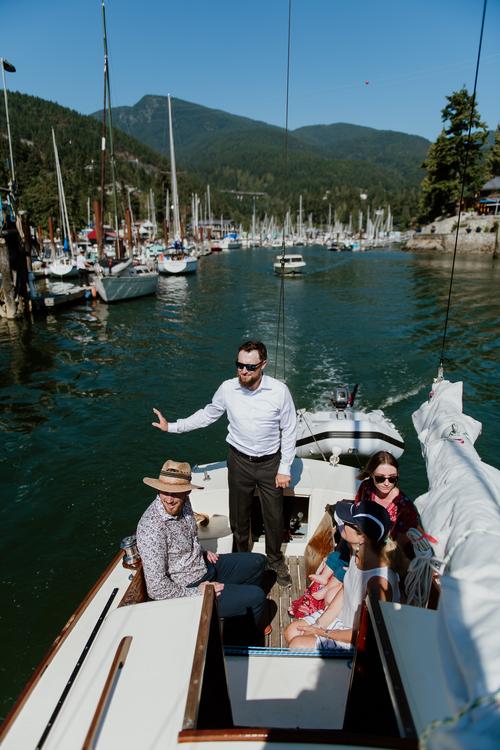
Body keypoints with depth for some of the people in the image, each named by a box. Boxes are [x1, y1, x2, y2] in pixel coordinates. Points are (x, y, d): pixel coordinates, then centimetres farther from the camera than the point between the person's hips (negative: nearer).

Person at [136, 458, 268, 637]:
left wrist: (202, 553, 2)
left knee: (258, 562, 16)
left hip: (205, 567, 8)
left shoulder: (183, 502, -8)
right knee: (257, 597, -11)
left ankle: (242, 611, 41)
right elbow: (156, 588, -29)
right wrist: (198, 592, -22)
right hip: (188, 590, -8)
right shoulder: (151, 528, -33)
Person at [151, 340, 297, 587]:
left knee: (274, 517, 13)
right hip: (239, 462, 2)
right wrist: (172, 427, 3)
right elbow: (208, 414, 4)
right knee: (238, 516, 17)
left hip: (270, 462, -1)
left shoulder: (279, 391, -20)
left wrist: (285, 468, -7)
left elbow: (289, 431, -9)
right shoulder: (227, 389, -14)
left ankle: (275, 560, 41)